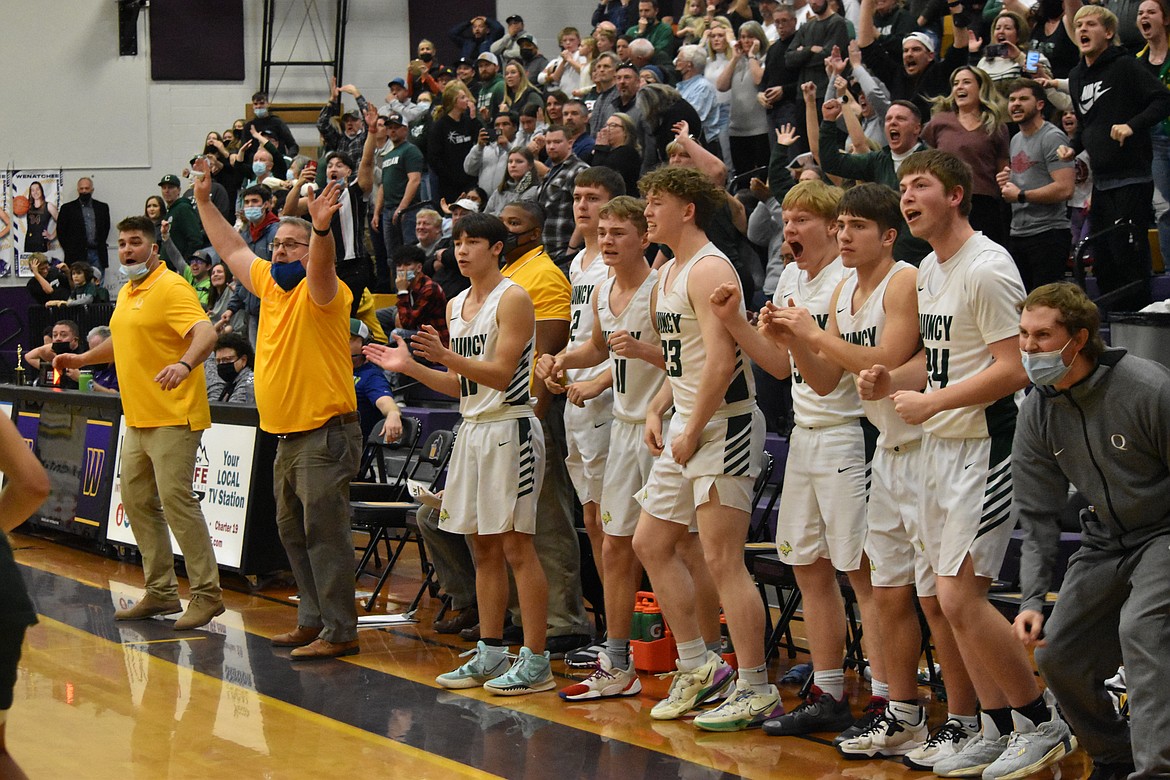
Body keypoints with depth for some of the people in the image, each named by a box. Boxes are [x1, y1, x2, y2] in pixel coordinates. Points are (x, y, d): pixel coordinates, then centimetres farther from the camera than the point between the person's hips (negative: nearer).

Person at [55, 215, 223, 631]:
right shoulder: (126, 293, 16)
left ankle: (207, 593, -6)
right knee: (137, 501, 11)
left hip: (173, 419, -10)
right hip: (137, 420, 10)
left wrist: (185, 364, -43)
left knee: (176, 500, -12)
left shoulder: (171, 288, -12)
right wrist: (82, 359, 35)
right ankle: (161, 592, 20)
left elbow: (206, 333, -26)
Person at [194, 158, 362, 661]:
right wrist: (204, 202, 27)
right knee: (294, 533, 16)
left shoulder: (320, 292, -10)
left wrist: (321, 227, -51)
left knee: (324, 533, -9)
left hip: (325, 434, -9)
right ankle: (313, 621, 26)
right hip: (287, 435, 9)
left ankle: (339, 632, -6)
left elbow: (321, 265, -32)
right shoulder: (269, 284, 13)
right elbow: (233, 250, 26)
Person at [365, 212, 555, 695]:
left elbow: (501, 374, -17)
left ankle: (536, 663, -6)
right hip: (473, 428, 8)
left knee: (516, 545, -8)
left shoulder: (512, 299, -9)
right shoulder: (456, 306, 15)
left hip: (509, 428, -8)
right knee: (484, 547, 10)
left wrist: (447, 356, -28)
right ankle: (490, 655, 16)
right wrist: (410, 367, 7)